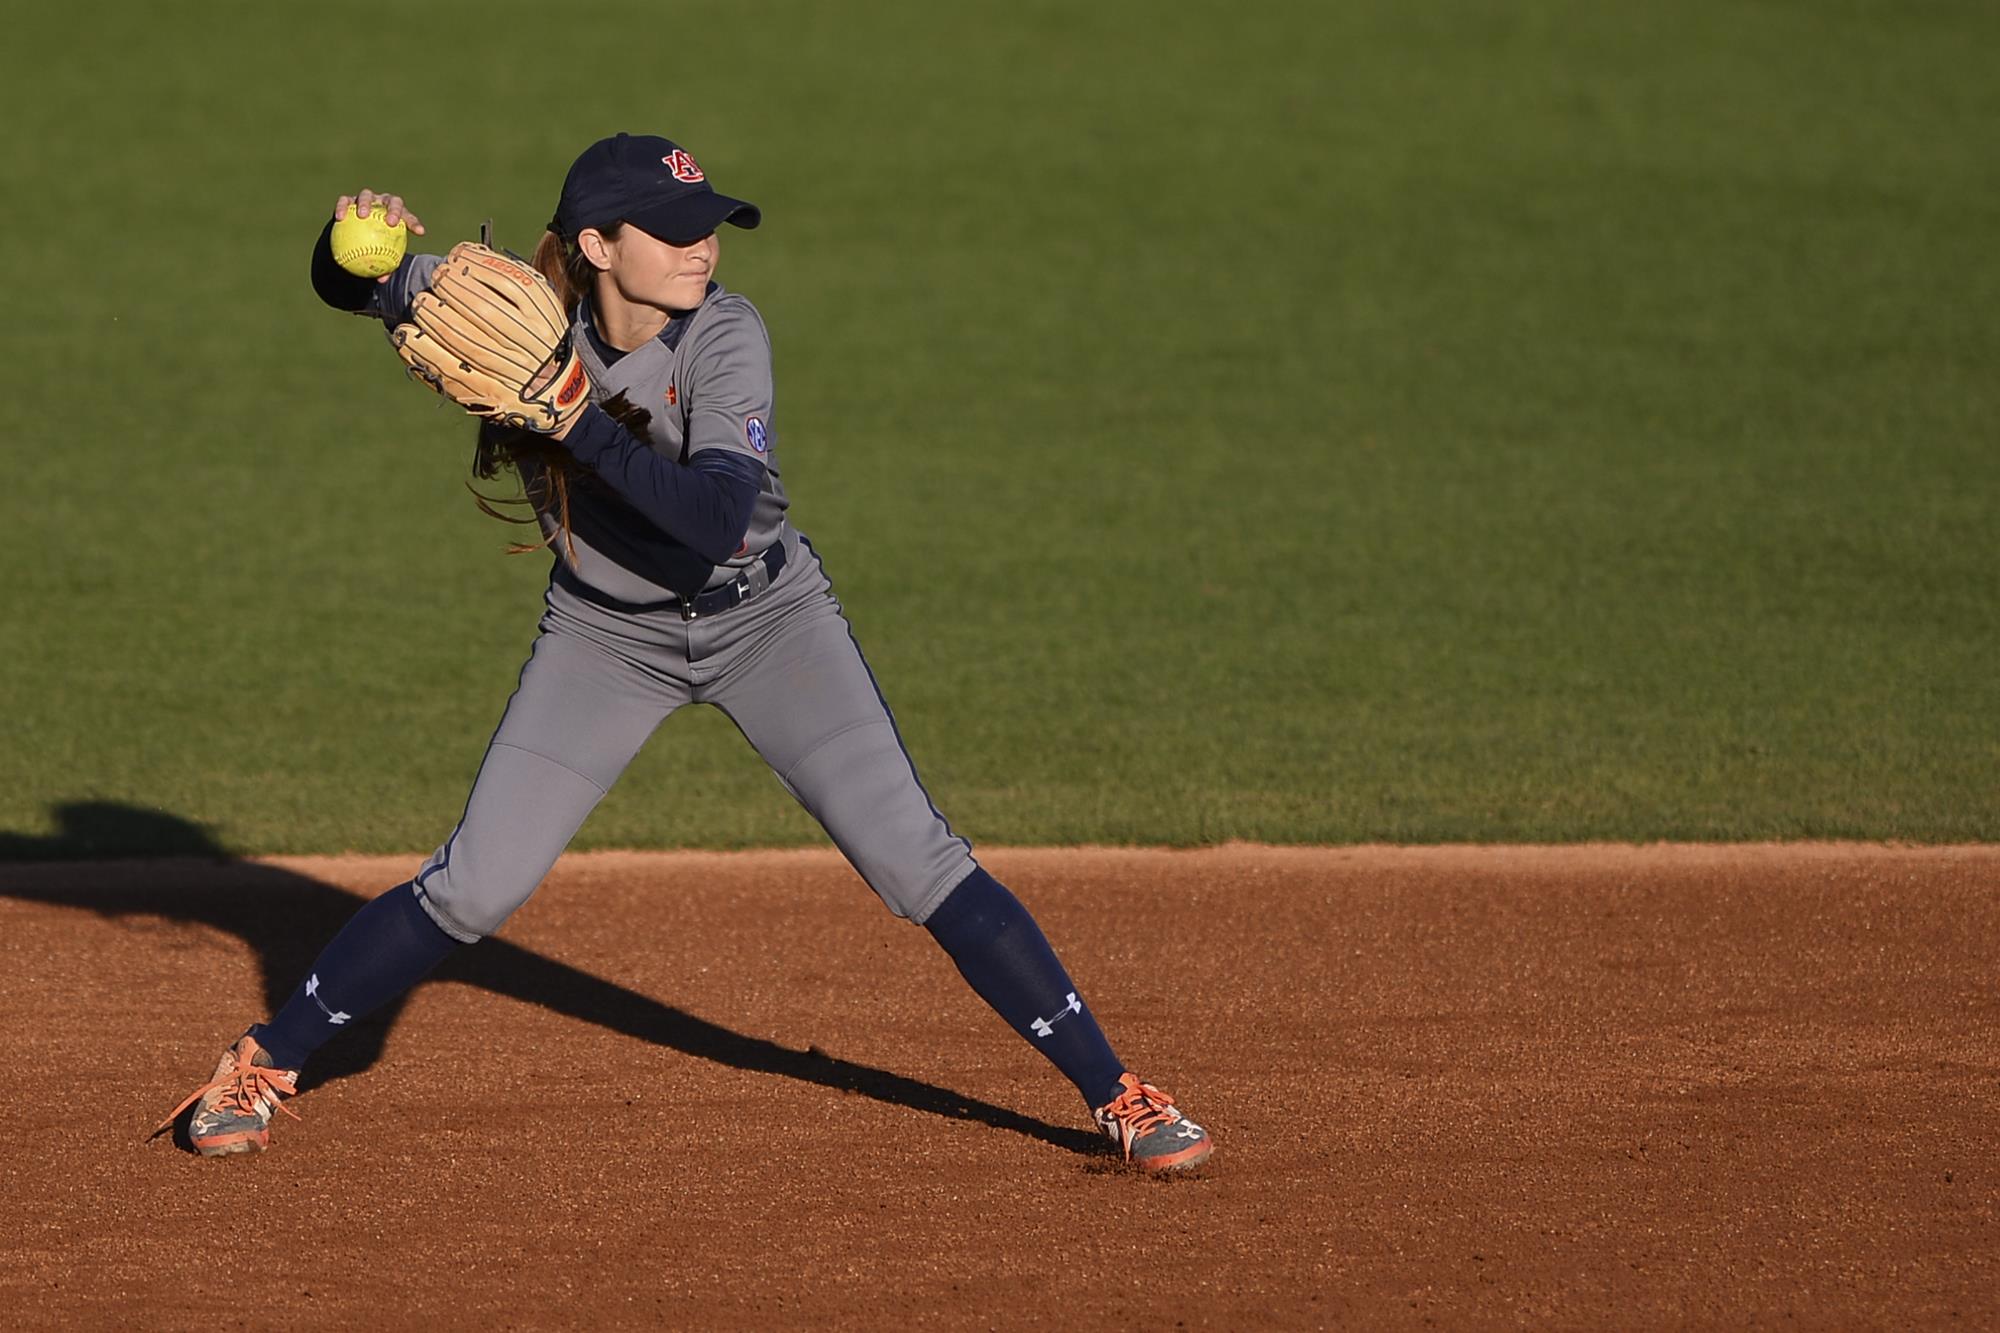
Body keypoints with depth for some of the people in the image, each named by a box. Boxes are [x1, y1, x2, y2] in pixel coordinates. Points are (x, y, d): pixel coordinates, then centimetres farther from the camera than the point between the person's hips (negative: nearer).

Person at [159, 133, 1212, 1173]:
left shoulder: (724, 337, -25)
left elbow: (719, 519, -37)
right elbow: (345, 290, -7)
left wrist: (573, 422, -44)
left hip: (765, 618, -2)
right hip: (607, 633, 2)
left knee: (917, 865, -10)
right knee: (473, 888, -4)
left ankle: (1116, 1096, -4)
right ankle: (262, 1067, 13)